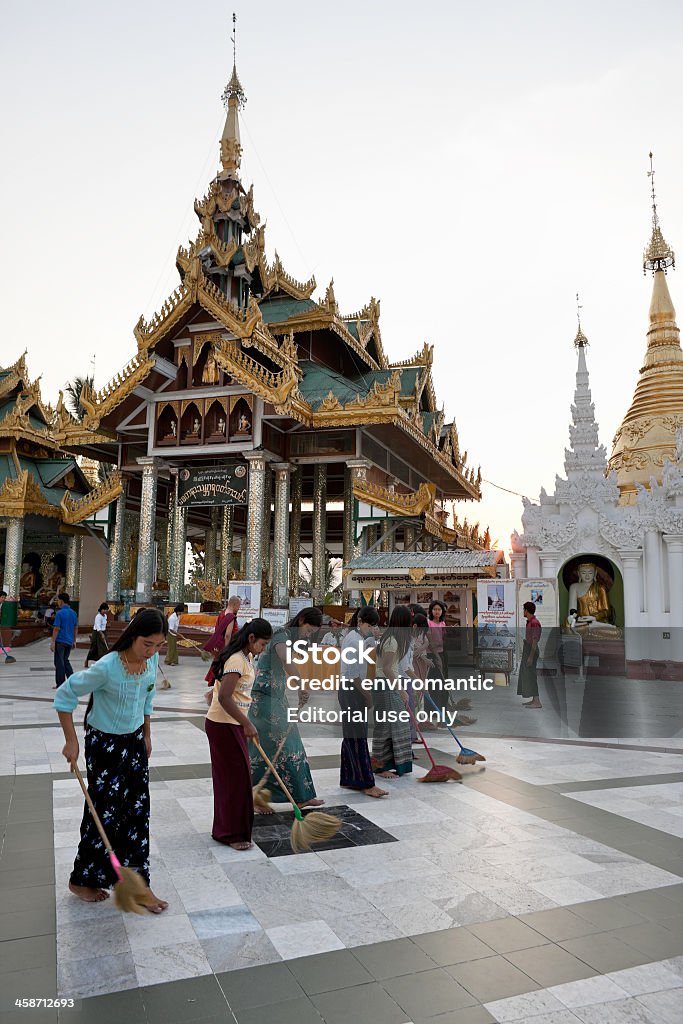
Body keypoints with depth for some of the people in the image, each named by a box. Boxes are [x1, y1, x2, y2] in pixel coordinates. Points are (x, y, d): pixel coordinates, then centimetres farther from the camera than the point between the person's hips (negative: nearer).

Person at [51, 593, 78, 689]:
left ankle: (60, 684, 6)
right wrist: (74, 640, 21)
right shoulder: (73, 613, 8)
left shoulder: (60, 613, -13)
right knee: (65, 660, 19)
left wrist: (52, 642, -11)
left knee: (59, 662, 2)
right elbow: (75, 628, 13)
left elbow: (56, 629, -15)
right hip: (69, 641, 6)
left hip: (60, 641, -6)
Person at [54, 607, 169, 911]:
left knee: (138, 812, 10)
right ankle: (82, 880, 30)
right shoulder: (106, 667, -28)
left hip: (135, 741, 6)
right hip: (105, 745, -6)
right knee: (105, 813, 6)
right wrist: (71, 741, -13)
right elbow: (64, 696, -17)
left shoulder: (152, 661, -8)